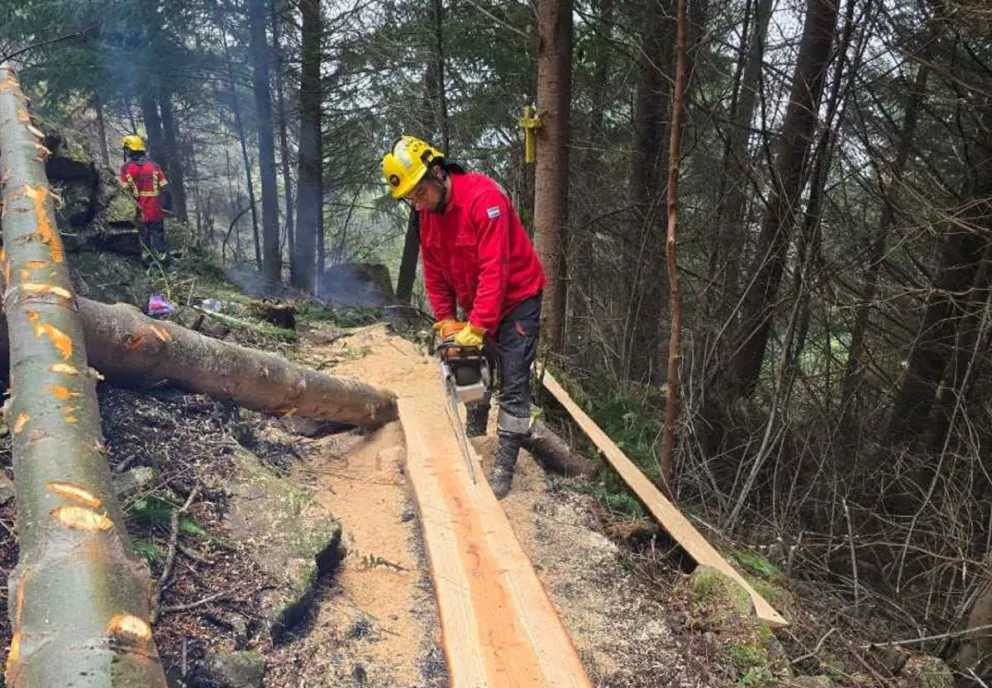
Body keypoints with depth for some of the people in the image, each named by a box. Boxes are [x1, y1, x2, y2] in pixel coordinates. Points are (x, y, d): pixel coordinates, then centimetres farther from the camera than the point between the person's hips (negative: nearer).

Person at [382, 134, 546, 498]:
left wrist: (477, 327, -32)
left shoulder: (483, 196, -28)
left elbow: (494, 269, -32)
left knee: (513, 385, -7)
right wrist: (445, 321, -4)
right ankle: (473, 438, 35)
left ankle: (504, 466, -1)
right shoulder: (428, 212, -3)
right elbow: (434, 273, 2)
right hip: (475, 306, 8)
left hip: (516, 299, -7)